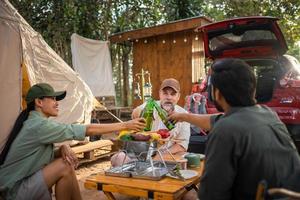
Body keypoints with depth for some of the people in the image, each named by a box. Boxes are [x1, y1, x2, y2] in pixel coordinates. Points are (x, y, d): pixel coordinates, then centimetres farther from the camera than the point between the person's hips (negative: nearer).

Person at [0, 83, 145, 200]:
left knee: (66, 159, 0)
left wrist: (63, 149, -14)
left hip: (25, 181, 9)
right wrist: (125, 125, -20)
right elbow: (87, 130, -25)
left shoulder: (35, 123, 8)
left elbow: (48, 156, 9)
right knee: (65, 166, -21)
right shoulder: (39, 125, -22)